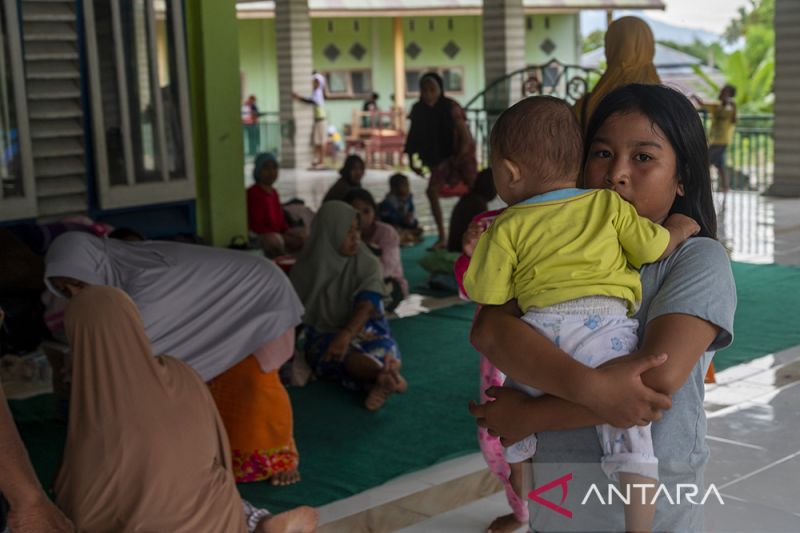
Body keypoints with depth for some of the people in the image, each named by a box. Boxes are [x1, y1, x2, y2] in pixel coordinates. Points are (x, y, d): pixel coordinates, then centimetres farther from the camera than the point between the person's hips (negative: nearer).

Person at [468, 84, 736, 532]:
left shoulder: (699, 259, -7)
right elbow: (489, 330, -14)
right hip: (554, 492, 3)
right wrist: (591, 387, -28)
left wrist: (529, 416, -15)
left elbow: (659, 380, -20)